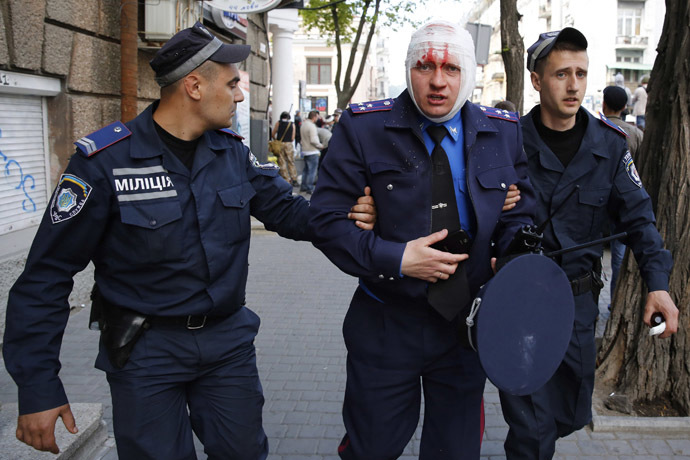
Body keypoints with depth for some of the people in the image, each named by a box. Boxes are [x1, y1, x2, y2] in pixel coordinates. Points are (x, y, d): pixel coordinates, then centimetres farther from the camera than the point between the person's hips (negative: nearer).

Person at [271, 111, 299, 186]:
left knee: (282, 163, 4)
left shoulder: (278, 123, 3)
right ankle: (294, 180, 7)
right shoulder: (292, 125, 4)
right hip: (289, 144, 1)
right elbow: (293, 138, 2)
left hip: (280, 144, 0)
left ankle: (287, 180, 2)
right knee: (291, 162, 10)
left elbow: (272, 134, 3)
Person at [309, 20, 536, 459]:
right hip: (386, 324, -2)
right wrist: (396, 259, -22)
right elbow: (327, 220, -11)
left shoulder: (505, 132, 1)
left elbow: (520, 215, 7)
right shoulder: (363, 127, -9)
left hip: (468, 322, 3)